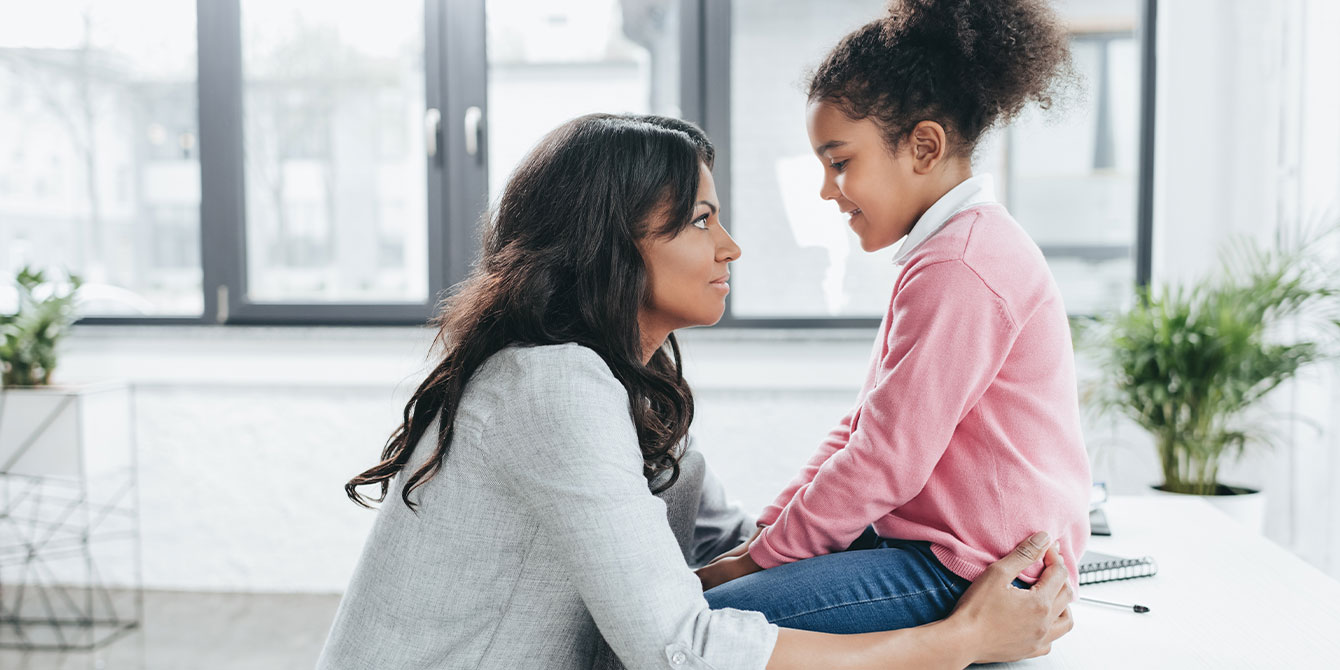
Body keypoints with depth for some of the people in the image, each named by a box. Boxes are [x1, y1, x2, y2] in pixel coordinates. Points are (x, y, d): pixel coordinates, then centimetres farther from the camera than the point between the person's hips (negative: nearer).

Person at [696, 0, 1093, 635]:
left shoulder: (958, 271, -20)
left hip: (981, 575, -11)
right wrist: (769, 528, 8)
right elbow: (867, 424, 15)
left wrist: (758, 558, -10)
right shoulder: (951, 248, 16)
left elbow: (886, 462, -21)